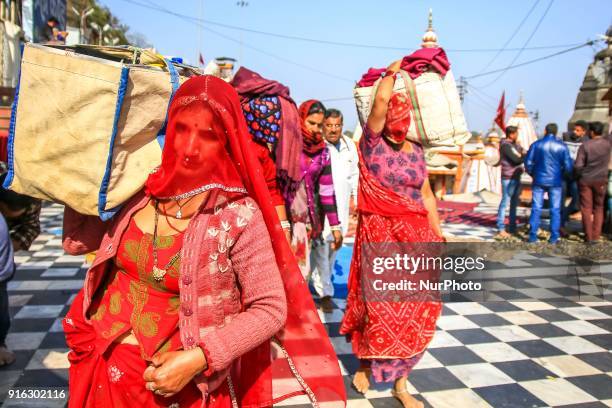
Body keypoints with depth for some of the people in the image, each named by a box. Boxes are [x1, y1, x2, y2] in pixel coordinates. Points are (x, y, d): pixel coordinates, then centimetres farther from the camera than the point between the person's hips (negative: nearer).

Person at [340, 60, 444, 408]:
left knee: (414, 307, 4)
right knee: (380, 304, 0)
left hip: (416, 235, 5)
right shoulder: (373, 142, -3)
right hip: (379, 233, -4)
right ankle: (365, 365, 26)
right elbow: (381, 99, -17)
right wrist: (392, 72, 0)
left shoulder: (416, 151, 11)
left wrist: (438, 235, 11)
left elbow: (427, 196, 14)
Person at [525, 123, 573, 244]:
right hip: (555, 182, 0)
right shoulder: (562, 146, -3)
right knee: (555, 210, 6)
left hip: (539, 181, 1)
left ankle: (533, 236, 4)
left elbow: (528, 163, -2)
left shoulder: (536, 145, -2)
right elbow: (568, 166, -5)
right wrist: (562, 176, 14)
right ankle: (554, 237, 7)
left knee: (536, 208, 5)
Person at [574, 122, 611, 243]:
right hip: (600, 180, 2)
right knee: (598, 208, 12)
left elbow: (578, 165, -13)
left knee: (586, 208, 5)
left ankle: (589, 236, 7)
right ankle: (596, 236, 9)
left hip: (585, 180, -2)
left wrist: (579, 174, 4)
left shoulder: (585, 145, -13)